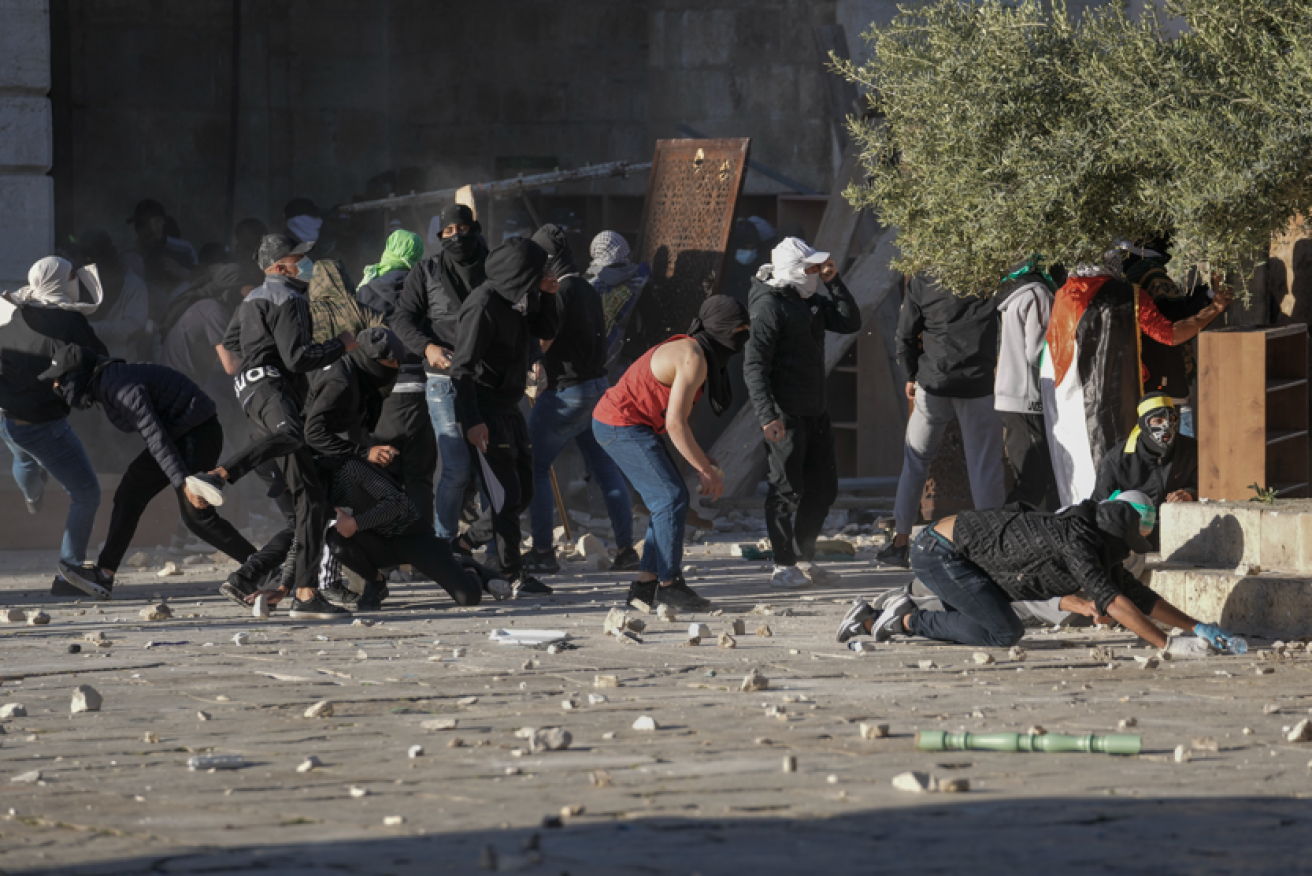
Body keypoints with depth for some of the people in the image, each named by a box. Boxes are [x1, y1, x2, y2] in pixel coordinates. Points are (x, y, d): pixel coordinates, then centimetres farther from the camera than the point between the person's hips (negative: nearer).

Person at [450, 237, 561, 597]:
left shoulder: (516, 300, 10)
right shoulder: (483, 305, -18)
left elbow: (546, 331, 21)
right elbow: (462, 366, -20)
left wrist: (546, 295, 2)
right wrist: (471, 420, -26)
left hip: (509, 410, 10)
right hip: (486, 413, -10)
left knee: (523, 492, 12)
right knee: (506, 496, -10)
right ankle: (513, 576, -6)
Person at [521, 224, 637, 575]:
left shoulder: (559, 293, -16)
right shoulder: (589, 291, 12)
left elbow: (541, 344, -19)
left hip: (567, 391, -9)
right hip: (598, 387, 9)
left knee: (533, 466, -1)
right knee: (606, 469, 10)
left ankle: (542, 551, -4)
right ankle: (626, 549, 8)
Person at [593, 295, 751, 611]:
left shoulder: (693, 351, 11)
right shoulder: (694, 359, -21)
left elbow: (677, 421, 16)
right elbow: (675, 423, -25)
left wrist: (703, 465, 11)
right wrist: (706, 470, -18)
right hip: (621, 425, -11)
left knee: (672, 498, 10)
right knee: (671, 497, -13)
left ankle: (646, 584, 11)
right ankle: (668, 583, -10)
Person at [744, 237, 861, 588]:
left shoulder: (810, 301, 12)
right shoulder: (769, 306, -14)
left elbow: (850, 322, 13)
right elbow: (754, 365, -18)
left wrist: (833, 282, 2)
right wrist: (767, 415, -25)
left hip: (814, 411, 9)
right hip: (784, 415, -9)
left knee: (823, 487, 13)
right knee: (786, 489, -4)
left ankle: (804, 558, 23)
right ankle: (784, 566, 3)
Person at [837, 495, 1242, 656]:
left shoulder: (1098, 550, 6)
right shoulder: (1076, 541, -22)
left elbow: (1139, 596, 12)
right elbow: (1114, 602, -29)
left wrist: (1197, 627, 7)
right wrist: (1168, 645, -30)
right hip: (939, 550, -10)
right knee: (1003, 633, -15)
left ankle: (869, 620, 23)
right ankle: (905, 619, -5)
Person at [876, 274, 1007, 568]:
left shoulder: (921, 282, 0)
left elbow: (906, 335, 4)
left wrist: (912, 375, 16)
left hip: (933, 382, 1)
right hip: (979, 385, -1)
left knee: (916, 459, 16)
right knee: (985, 466, 4)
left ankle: (901, 542, 16)